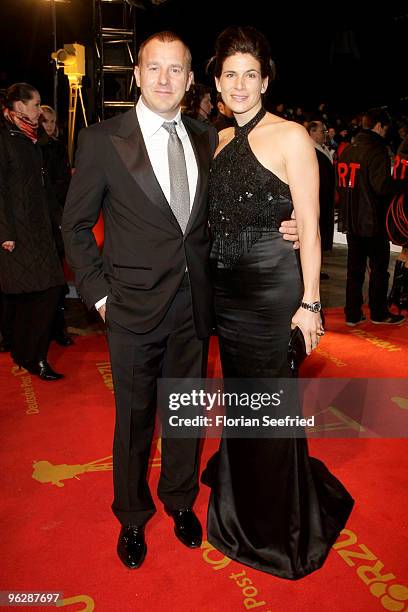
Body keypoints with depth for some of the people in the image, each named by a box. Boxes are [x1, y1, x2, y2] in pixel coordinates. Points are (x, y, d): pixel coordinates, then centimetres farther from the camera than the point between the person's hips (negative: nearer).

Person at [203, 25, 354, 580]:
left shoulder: (290, 137, -8)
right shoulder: (222, 141, 11)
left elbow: (309, 226, -11)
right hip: (226, 284, 7)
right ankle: (243, 508, 42)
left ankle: (280, 530, 29)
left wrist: (308, 302, -15)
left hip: (272, 284, -6)